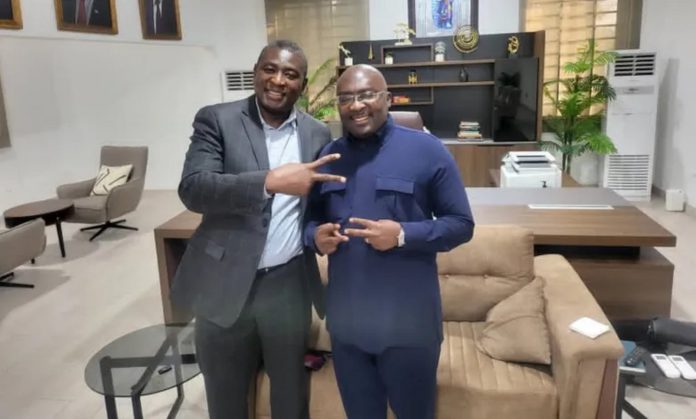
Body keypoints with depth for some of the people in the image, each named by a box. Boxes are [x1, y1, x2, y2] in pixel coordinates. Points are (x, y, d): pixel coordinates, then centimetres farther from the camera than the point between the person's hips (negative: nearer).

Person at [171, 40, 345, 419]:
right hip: (225, 284, -1)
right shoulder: (216, 120, -5)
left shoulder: (317, 134, 4)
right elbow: (192, 189, -19)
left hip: (289, 284, 2)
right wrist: (270, 181, -30)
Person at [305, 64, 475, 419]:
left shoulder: (427, 150, -7)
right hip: (345, 320, 4)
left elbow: (462, 224, -6)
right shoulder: (326, 156, 6)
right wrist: (316, 236, -10)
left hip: (408, 321, -3)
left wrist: (404, 235, -22)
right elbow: (311, 217, 14)